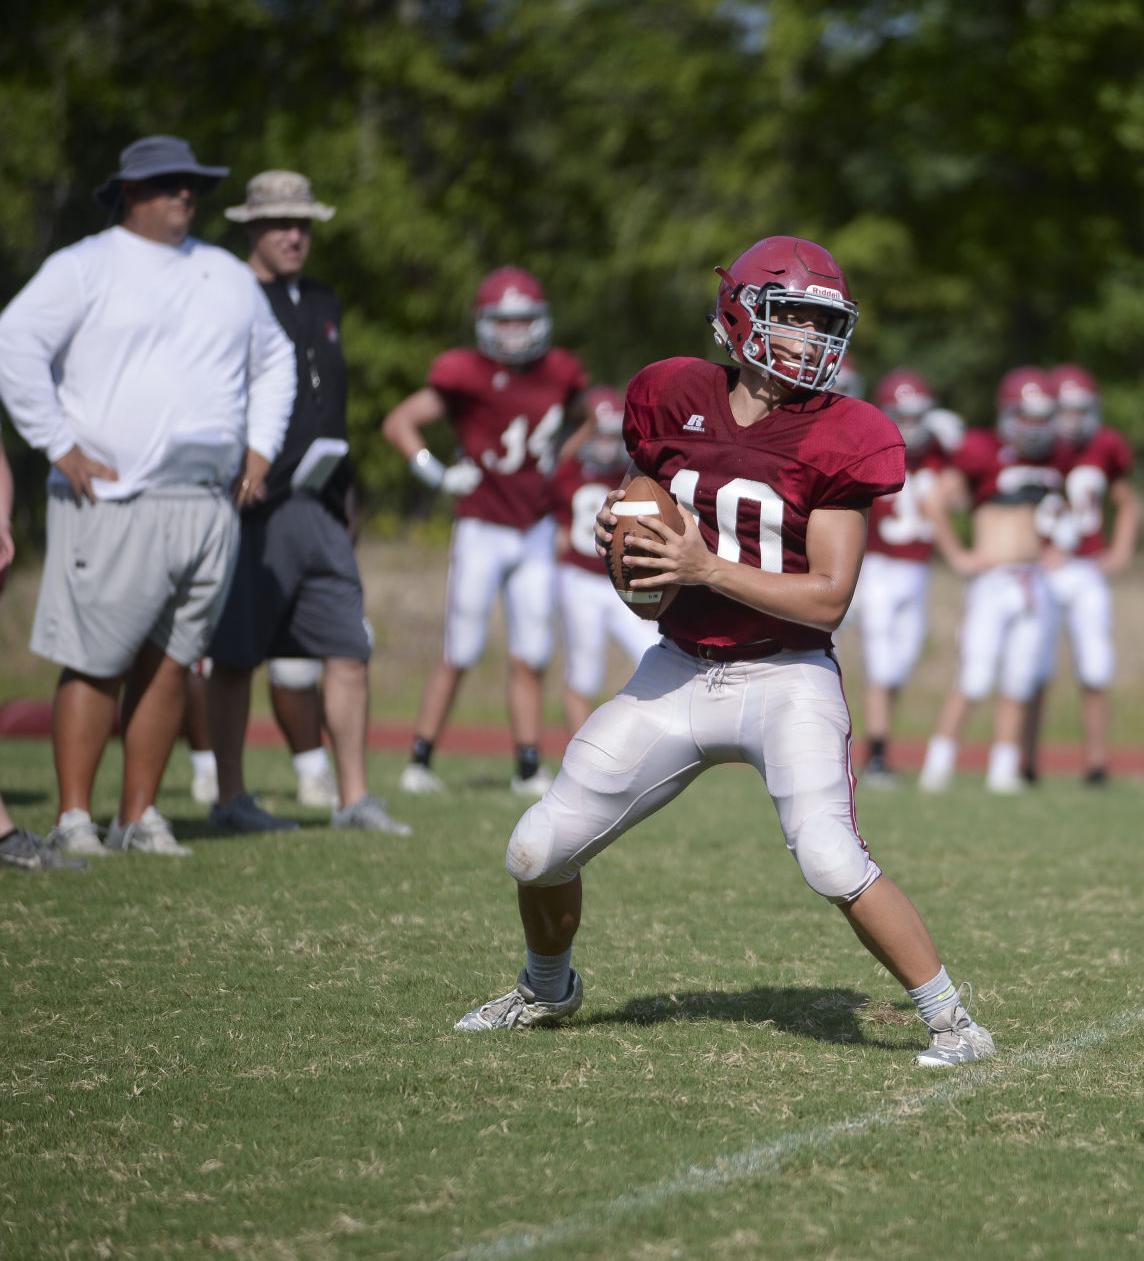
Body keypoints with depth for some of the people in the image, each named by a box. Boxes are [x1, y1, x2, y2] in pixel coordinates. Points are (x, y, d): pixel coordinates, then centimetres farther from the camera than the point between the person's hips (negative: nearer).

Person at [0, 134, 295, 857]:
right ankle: (75, 818, -3)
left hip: (210, 510, 5)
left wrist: (261, 448, 17)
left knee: (171, 664, 5)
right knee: (96, 663, -7)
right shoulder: (85, 268, 1)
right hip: (115, 502, -5)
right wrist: (60, 445, -12)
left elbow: (273, 362, 30)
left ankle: (139, 817, 11)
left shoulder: (229, 277, 19)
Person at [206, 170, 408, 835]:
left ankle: (355, 797, 5)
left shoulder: (323, 305, 17)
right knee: (235, 657, 2)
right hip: (250, 506, -6)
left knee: (351, 650, 1)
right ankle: (231, 798, 10)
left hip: (318, 507, 6)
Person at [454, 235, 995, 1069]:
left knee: (833, 861, -26)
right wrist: (618, 526, -3)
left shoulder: (833, 442, -12)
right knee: (538, 852, 6)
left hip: (786, 678, -5)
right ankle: (548, 989, 37)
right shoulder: (680, 402, 1)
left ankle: (951, 1020, -9)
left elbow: (829, 598, -15)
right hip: (680, 670, 5)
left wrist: (707, 568, -23)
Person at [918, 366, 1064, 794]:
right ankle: (937, 765, -3)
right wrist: (956, 556, -8)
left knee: (1018, 686, 5)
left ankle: (1003, 771, 10)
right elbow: (937, 502, -10)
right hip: (993, 581, -6)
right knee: (974, 682, -11)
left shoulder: (1047, 457, 11)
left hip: (1034, 582, 6)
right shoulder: (984, 450, -9)